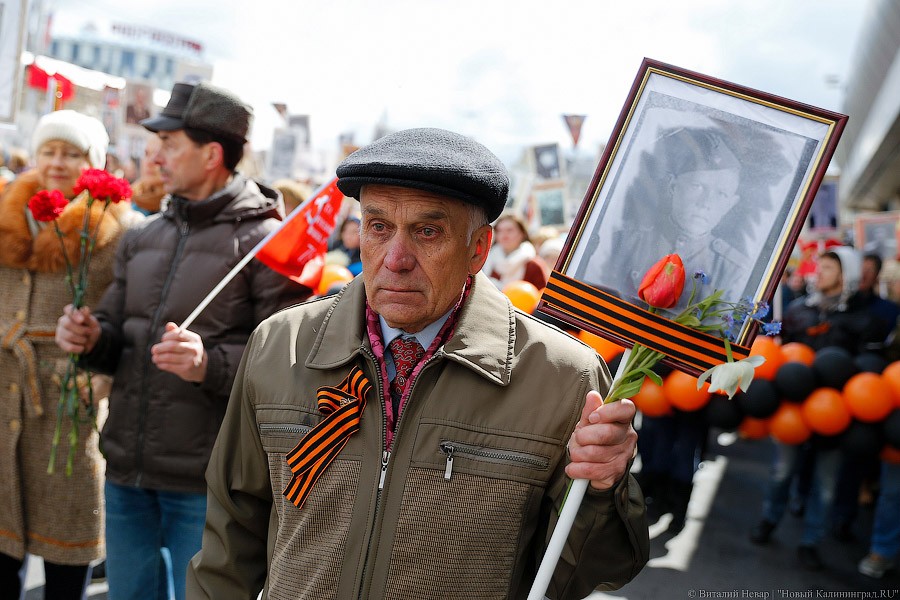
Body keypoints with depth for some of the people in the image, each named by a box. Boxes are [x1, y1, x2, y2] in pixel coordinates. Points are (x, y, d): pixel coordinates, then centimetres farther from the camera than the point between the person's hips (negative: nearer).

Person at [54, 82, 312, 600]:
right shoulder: (142, 239, 12)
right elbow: (116, 338, 18)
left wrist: (210, 363, -30)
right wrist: (91, 337, -4)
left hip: (204, 483, -6)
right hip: (127, 476, 7)